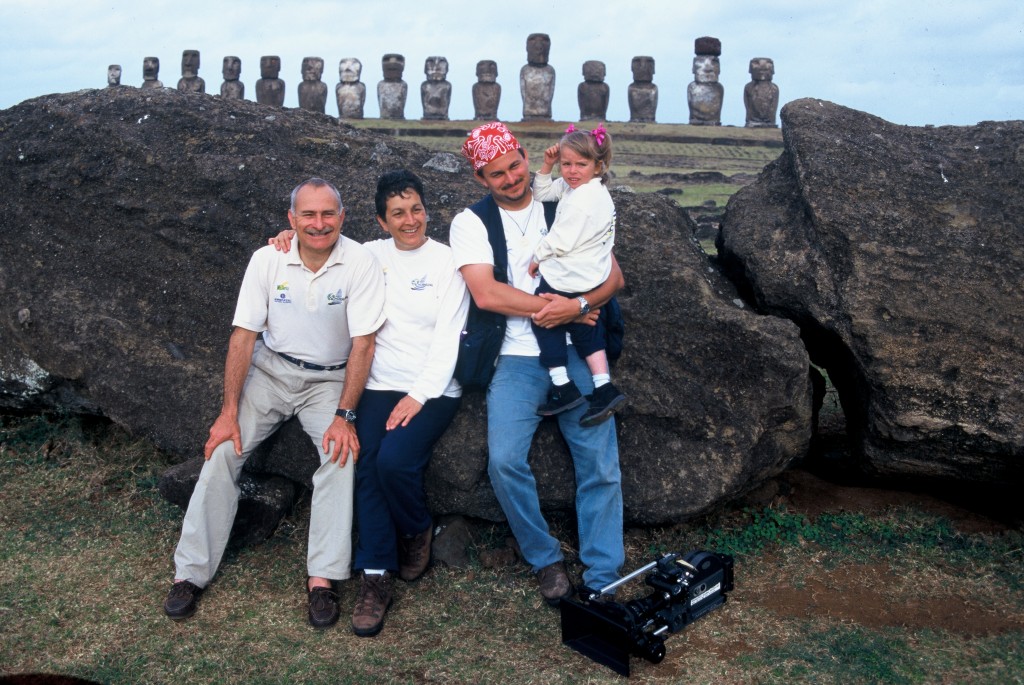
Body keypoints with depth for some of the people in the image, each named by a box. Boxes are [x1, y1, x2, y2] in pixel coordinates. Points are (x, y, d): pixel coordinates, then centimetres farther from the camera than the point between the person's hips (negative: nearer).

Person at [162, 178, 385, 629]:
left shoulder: (360, 262, -14)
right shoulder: (268, 260, -8)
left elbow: (363, 343, -14)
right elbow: (244, 336, -6)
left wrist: (344, 416, -22)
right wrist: (229, 412, -12)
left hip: (330, 379, -2)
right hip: (271, 370, 2)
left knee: (343, 451, -27)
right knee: (224, 449, -15)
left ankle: (322, 578, -20)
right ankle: (191, 572, -3)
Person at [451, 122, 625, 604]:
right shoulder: (471, 222, 6)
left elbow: (614, 276, 6)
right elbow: (486, 294, -9)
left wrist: (577, 306, -13)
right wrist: (549, 305, -8)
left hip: (576, 353, 2)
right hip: (516, 358, -1)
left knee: (601, 464, -8)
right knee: (504, 461, -20)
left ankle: (601, 581, 6)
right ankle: (546, 561, 4)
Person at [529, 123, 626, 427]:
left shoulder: (582, 200, -24)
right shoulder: (574, 185, 6)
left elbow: (560, 241, -22)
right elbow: (542, 194, 16)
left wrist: (537, 257, -5)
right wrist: (546, 167, 1)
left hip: (567, 280, -10)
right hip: (592, 277, 10)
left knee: (545, 322, 7)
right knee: (586, 330, 17)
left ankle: (563, 389, 5)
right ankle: (604, 389, 14)